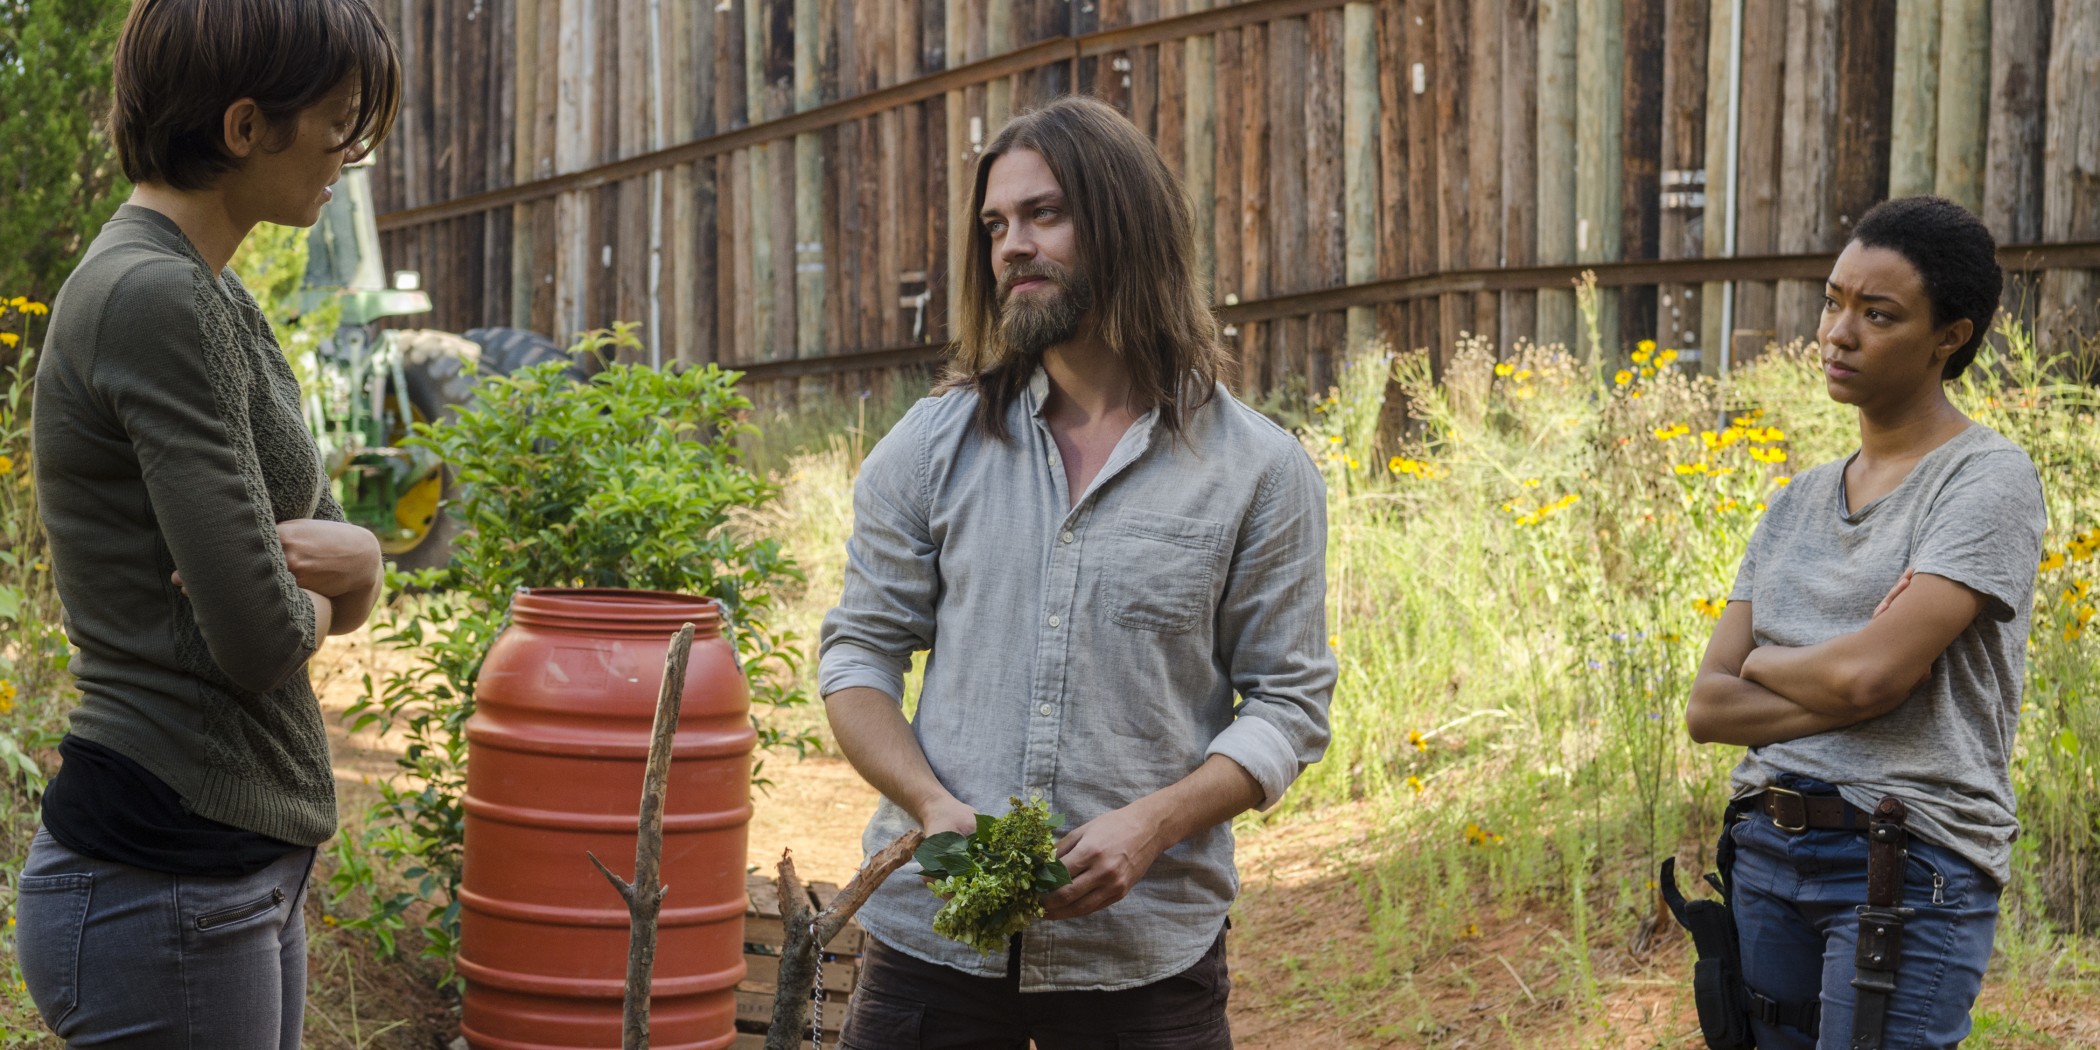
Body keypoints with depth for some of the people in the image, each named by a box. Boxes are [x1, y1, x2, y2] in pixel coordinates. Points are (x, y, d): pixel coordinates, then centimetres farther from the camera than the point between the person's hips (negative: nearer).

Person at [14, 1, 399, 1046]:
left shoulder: (211, 295, 13)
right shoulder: (154, 301, -17)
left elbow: (346, 599, 15)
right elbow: (258, 636, -21)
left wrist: (354, 557, -8)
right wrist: (315, 596, 1)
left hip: (248, 868, 9)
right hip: (165, 885, -9)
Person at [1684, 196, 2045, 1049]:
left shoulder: (1988, 480, -6)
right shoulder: (1799, 501, 14)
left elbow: (1871, 674, -18)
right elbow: (1708, 707, 7)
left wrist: (1762, 663, 2)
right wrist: (1833, 686, -9)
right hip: (1768, 854, 6)